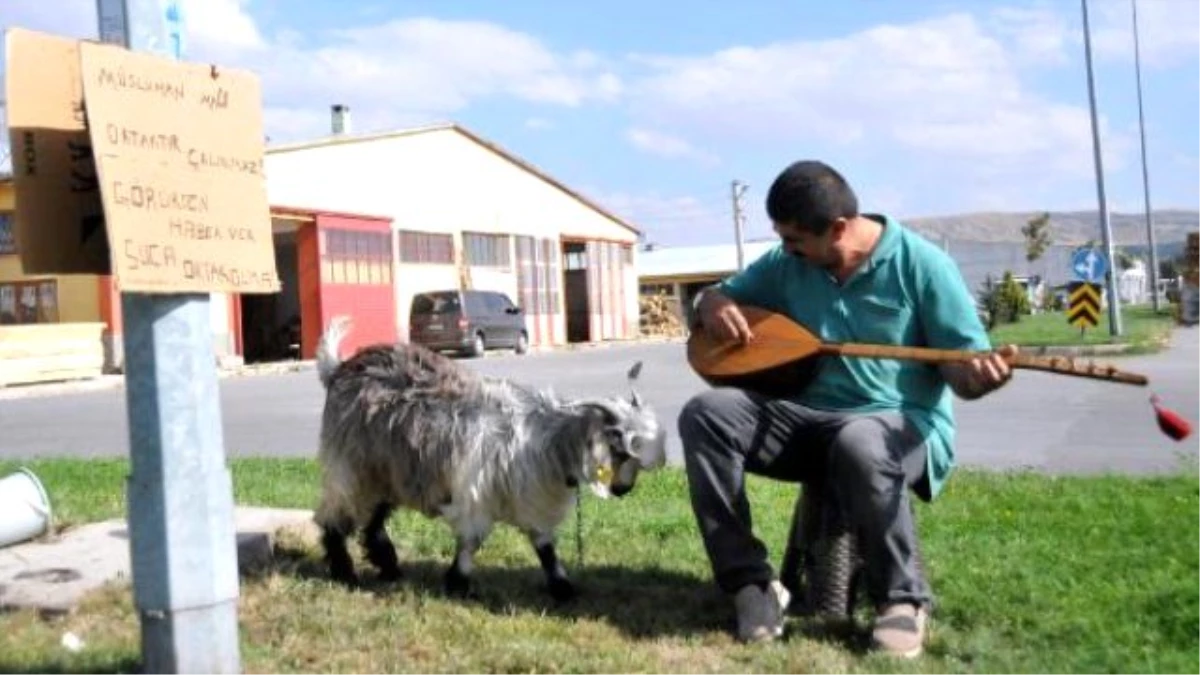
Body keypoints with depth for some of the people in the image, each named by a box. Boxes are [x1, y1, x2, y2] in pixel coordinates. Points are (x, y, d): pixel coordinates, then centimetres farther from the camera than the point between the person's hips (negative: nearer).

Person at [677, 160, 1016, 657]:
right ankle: (751, 582, -16)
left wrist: (982, 375, -32)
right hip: (809, 418, 5)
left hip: (903, 425, -4)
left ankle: (901, 598, -16)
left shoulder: (921, 264, -8)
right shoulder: (788, 264, 5)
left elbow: (961, 367, -7)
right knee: (705, 414, -20)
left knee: (859, 445, -42)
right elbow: (717, 295, 16)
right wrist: (714, 307, -9)